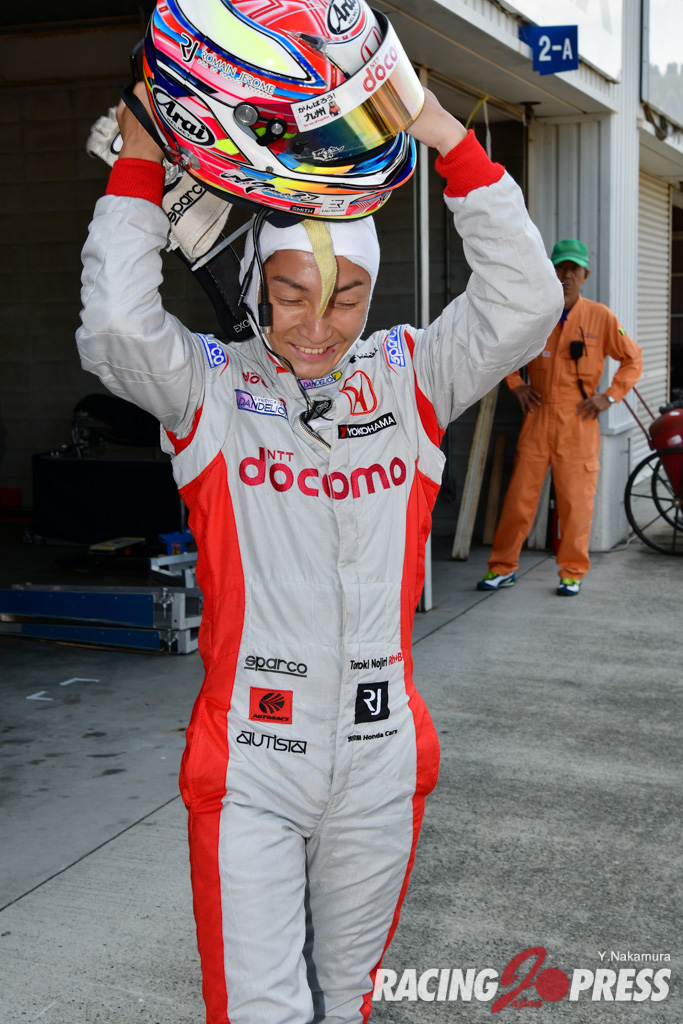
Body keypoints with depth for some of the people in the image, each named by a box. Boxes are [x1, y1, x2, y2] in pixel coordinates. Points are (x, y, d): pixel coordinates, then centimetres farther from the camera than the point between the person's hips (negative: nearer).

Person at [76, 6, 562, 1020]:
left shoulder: (408, 379, 2)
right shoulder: (212, 387, -3)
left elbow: (523, 305, -9)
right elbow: (118, 324, -20)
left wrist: (450, 141, -13)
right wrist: (139, 163, -13)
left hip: (381, 756, 3)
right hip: (248, 757, -2)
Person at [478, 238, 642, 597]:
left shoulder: (601, 317, -1)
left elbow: (632, 359, 8)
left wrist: (609, 396, -1)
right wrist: (515, 384, 8)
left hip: (579, 423, -1)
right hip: (537, 419, 1)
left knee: (576, 500, 2)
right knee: (519, 496, 3)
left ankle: (572, 571, 15)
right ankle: (502, 567, 15)